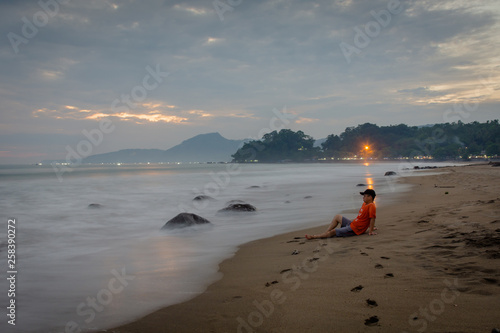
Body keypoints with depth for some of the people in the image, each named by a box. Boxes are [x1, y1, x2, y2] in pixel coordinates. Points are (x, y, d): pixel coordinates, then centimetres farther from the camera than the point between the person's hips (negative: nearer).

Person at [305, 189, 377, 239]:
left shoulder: (371, 206, -20)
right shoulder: (364, 204, 11)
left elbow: (372, 218, -25)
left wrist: (371, 231, -25)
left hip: (354, 230, -10)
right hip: (352, 224, 10)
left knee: (333, 232, -7)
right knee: (337, 217, 18)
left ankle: (314, 236, 5)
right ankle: (325, 233, 15)